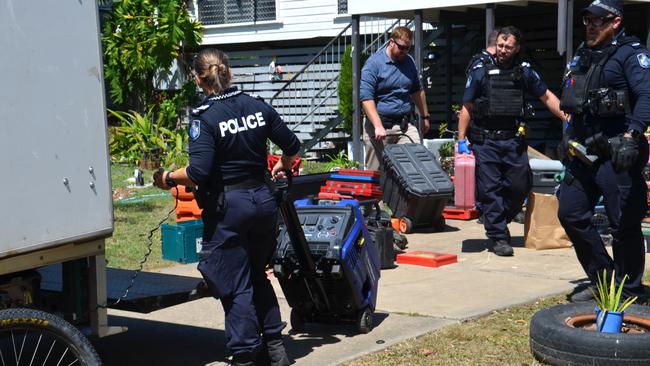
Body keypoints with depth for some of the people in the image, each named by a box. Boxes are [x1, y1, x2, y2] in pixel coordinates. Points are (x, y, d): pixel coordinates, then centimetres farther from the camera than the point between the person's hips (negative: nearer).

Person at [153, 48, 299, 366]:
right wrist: (281, 167, 31)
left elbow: (199, 172, -22)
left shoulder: (204, 117, -14)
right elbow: (291, 146, 10)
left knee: (234, 285, 5)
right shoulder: (257, 105, 2)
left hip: (227, 208, -6)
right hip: (263, 200, 6)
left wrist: (168, 178, -4)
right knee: (257, 274, 23)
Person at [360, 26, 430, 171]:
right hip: (379, 124, -5)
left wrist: (424, 117, 26)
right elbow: (366, 98, -16)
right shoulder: (374, 63, -9)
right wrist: (378, 126, -24)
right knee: (376, 171, 1)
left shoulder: (409, 62, 11)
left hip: (405, 125, 5)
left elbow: (417, 91, 26)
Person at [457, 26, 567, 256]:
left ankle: (495, 222, 25)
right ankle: (498, 237, 7)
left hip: (513, 140, 3)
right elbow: (467, 107, 2)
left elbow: (547, 97, 13)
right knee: (491, 190, -1)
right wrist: (461, 140, -2)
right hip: (485, 141, -2)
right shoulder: (480, 71, 0)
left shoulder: (524, 71, 7)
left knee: (520, 186, 3)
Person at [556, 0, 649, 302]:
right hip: (584, 152, 8)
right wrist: (569, 136, 23)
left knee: (624, 225, -2)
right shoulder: (582, 56, 17)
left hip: (617, 155, -8)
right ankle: (603, 281, 21)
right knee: (570, 213, 7)